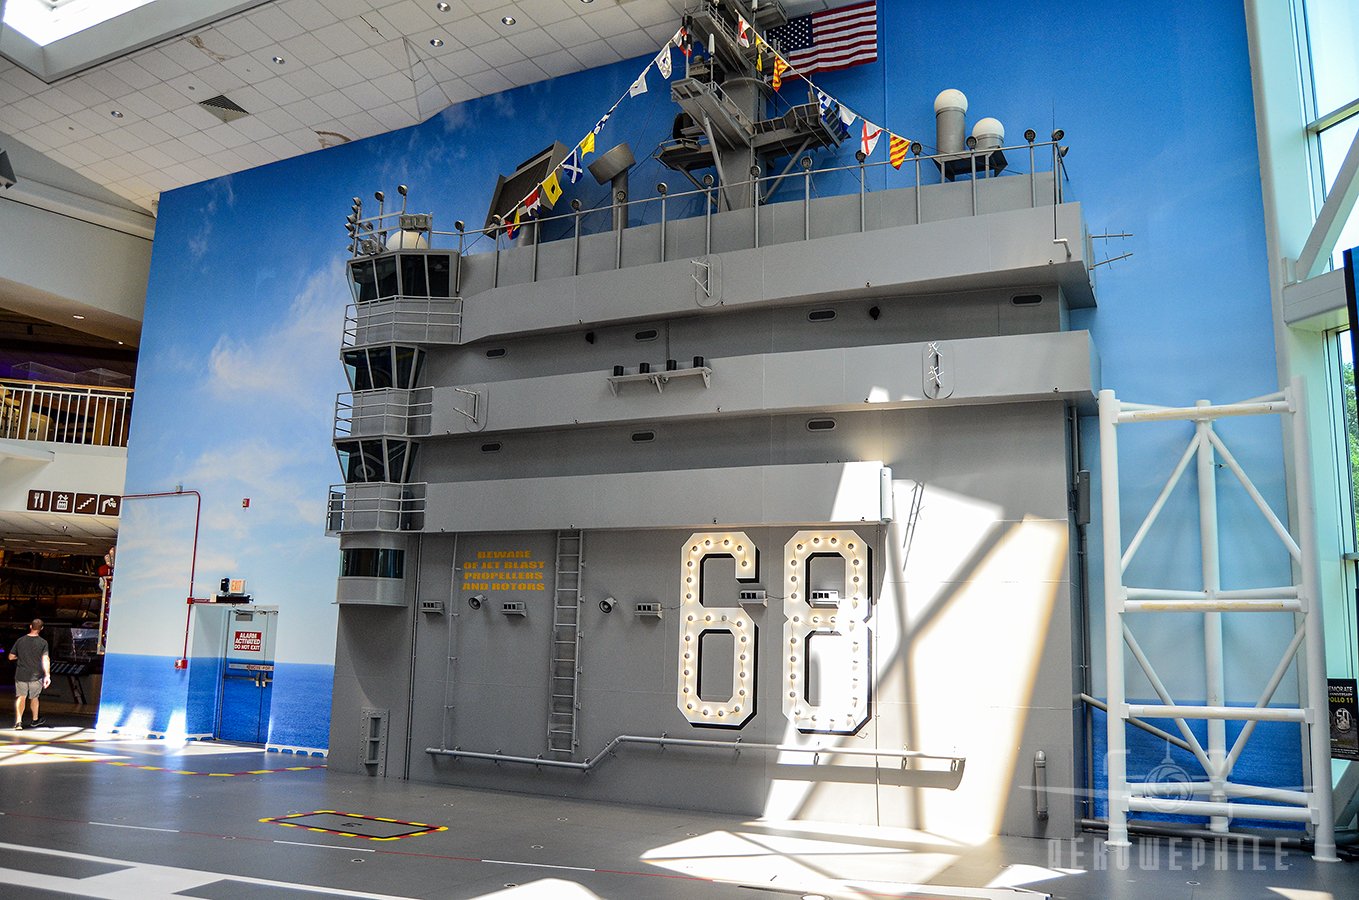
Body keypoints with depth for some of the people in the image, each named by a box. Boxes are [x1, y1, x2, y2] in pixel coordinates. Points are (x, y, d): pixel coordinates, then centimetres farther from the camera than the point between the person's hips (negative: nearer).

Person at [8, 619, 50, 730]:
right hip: (36, 675, -1)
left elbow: (11, 657, 6)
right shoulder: (43, 642, -9)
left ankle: (18, 721, -6)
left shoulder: (20, 640, -1)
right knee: (34, 697, 17)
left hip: (21, 675, 1)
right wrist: (47, 675, -21)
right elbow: (45, 659, -17)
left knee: (21, 697, 10)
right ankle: (35, 720, 33)